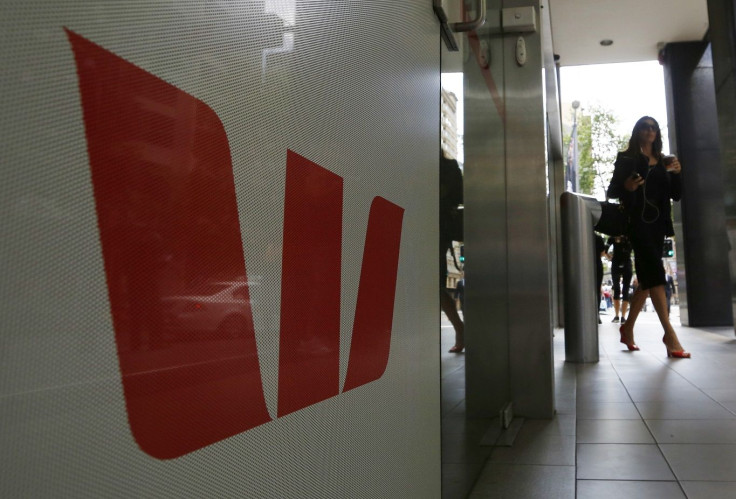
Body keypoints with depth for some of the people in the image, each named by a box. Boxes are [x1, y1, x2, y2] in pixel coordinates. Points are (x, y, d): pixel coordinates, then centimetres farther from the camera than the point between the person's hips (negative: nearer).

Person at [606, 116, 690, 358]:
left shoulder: (663, 162, 17)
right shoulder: (626, 158, 3)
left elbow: (676, 195, 13)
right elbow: (612, 191, -2)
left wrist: (676, 174, -4)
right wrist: (626, 187, -23)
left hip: (658, 223, 6)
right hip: (638, 222, -6)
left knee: (647, 278, 7)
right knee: (655, 274, -16)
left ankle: (628, 328, 19)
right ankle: (669, 334, -19)